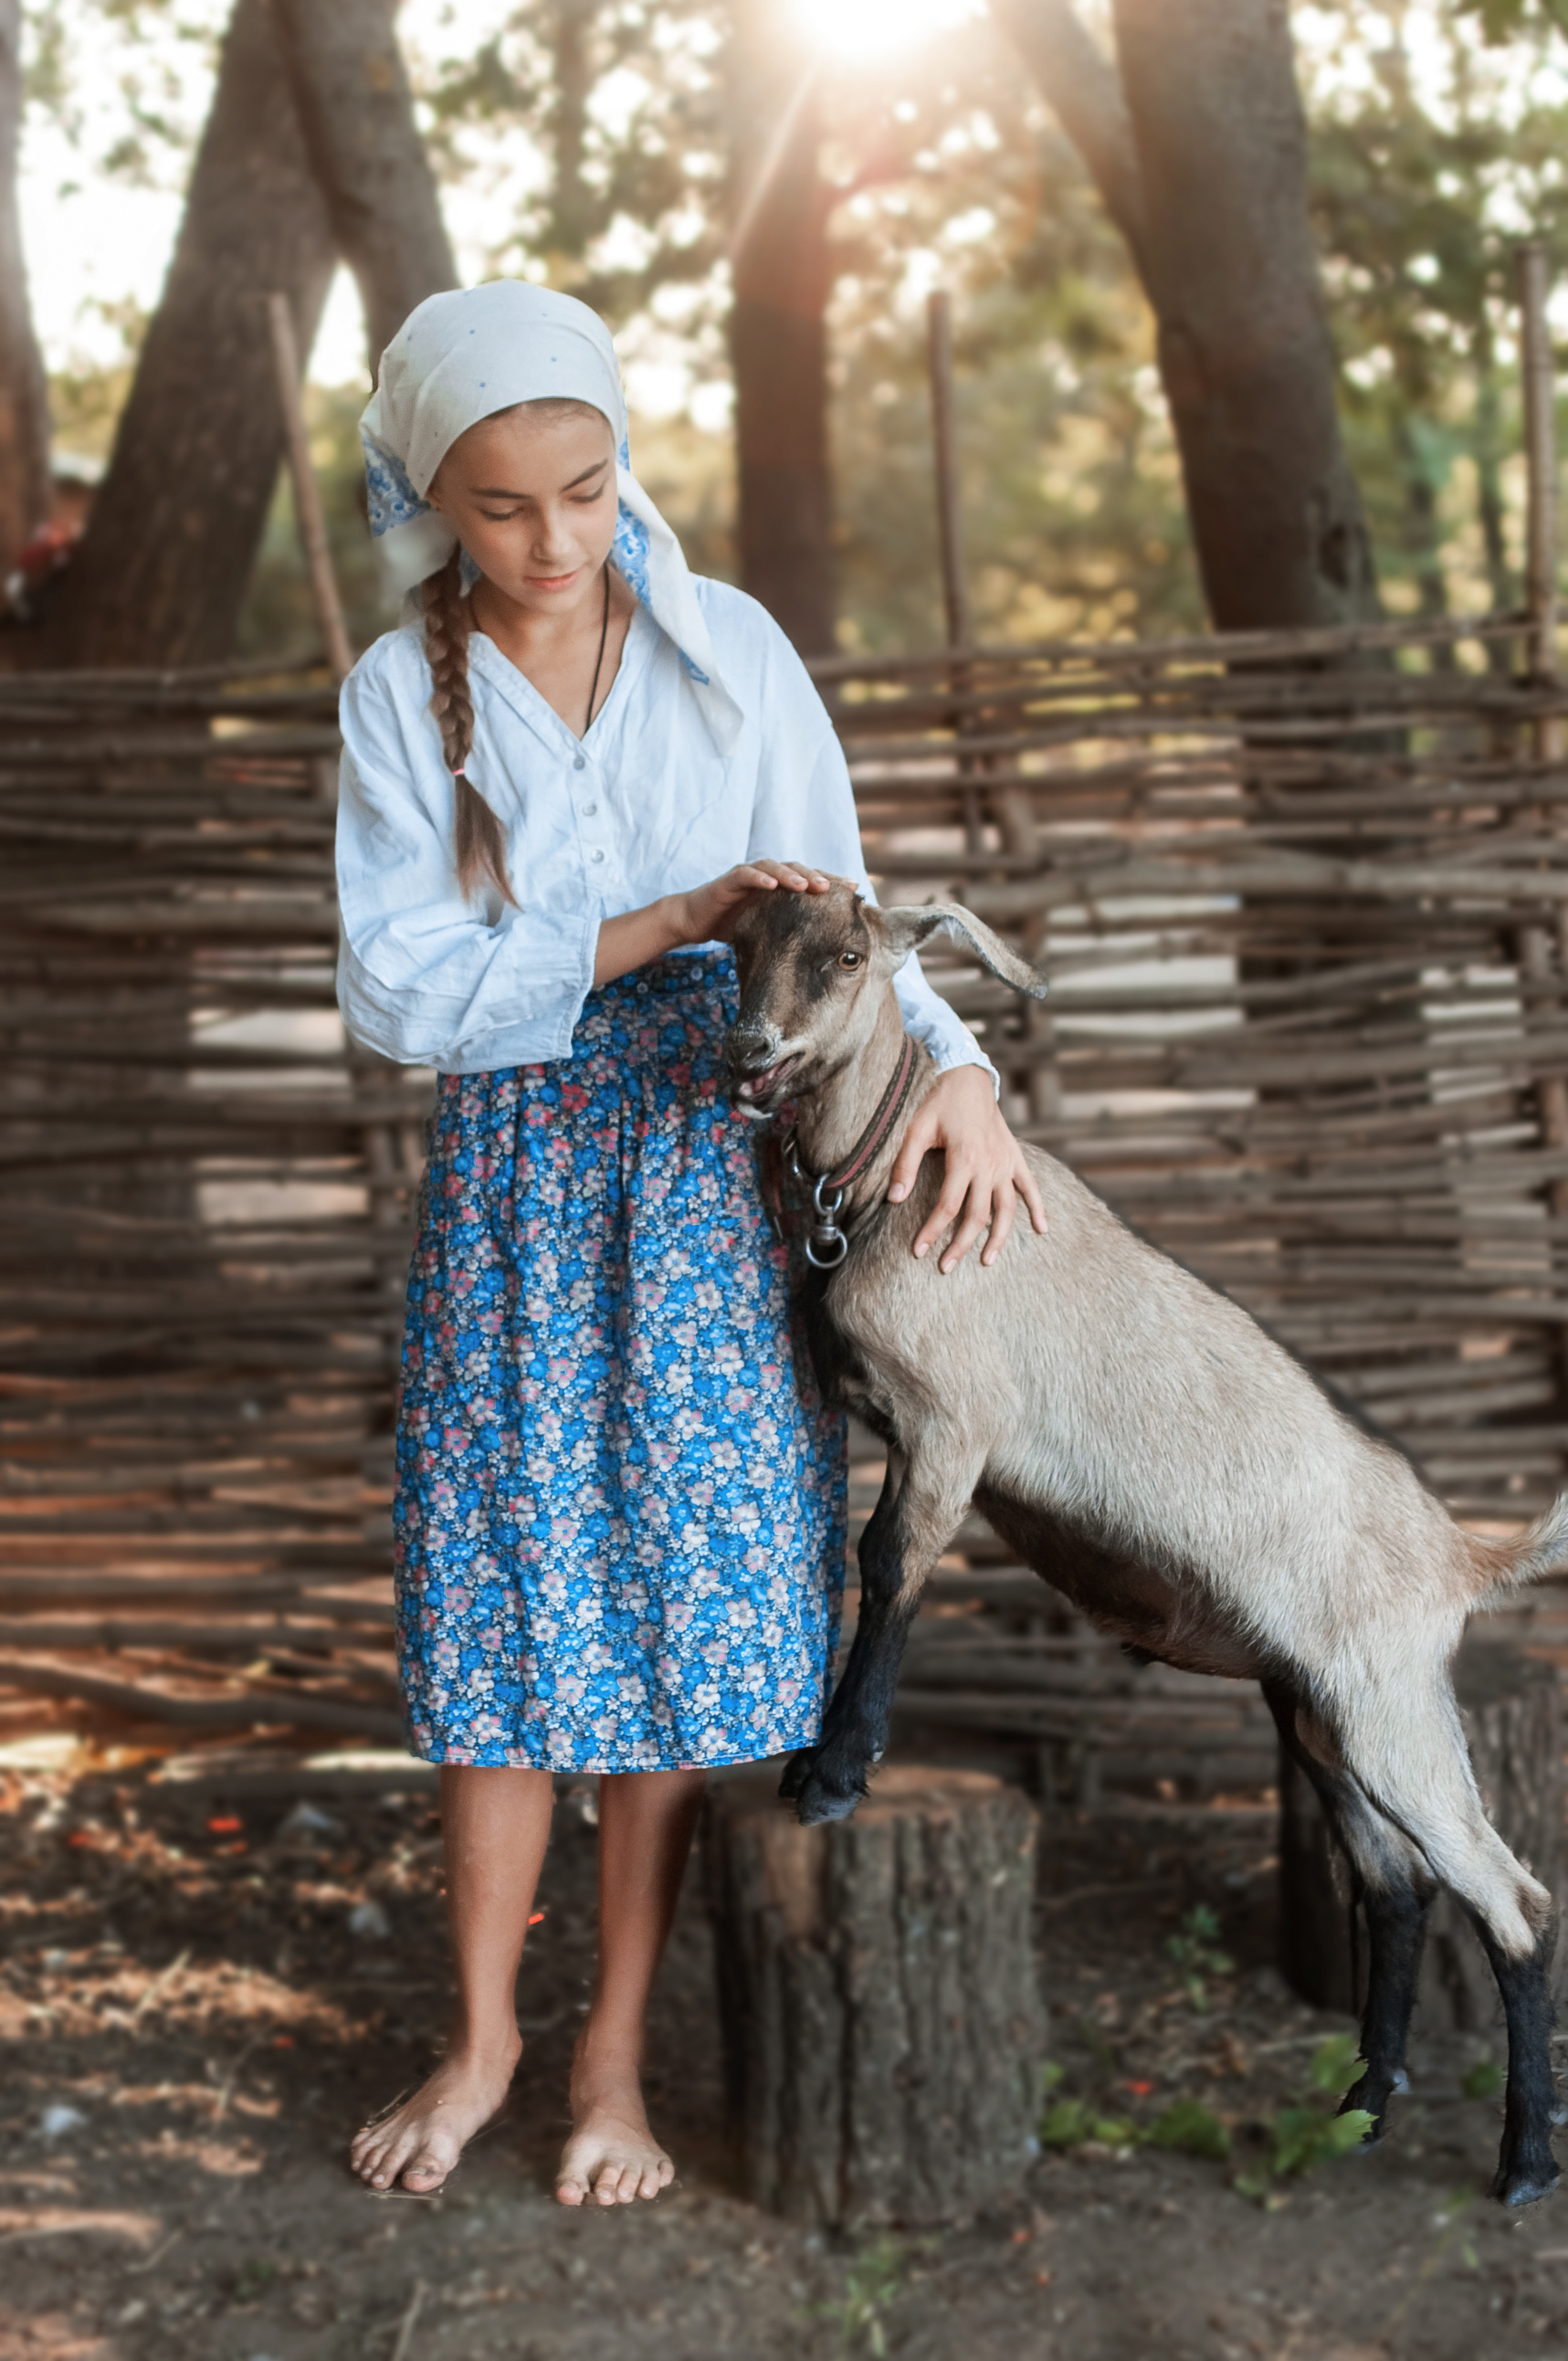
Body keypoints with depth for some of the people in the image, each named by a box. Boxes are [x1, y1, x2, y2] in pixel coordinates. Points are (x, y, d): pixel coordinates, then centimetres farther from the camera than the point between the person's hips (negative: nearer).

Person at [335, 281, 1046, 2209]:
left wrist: (956, 1066, -15)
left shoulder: (734, 655, -1)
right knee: (502, 1593, 4)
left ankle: (616, 2052, 16)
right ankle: (481, 2037, 21)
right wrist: (658, 928, -20)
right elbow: (396, 987, -12)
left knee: (678, 1595, 1)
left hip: (710, 1175, 0)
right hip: (505, 1177, 0)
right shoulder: (402, 694, -3)